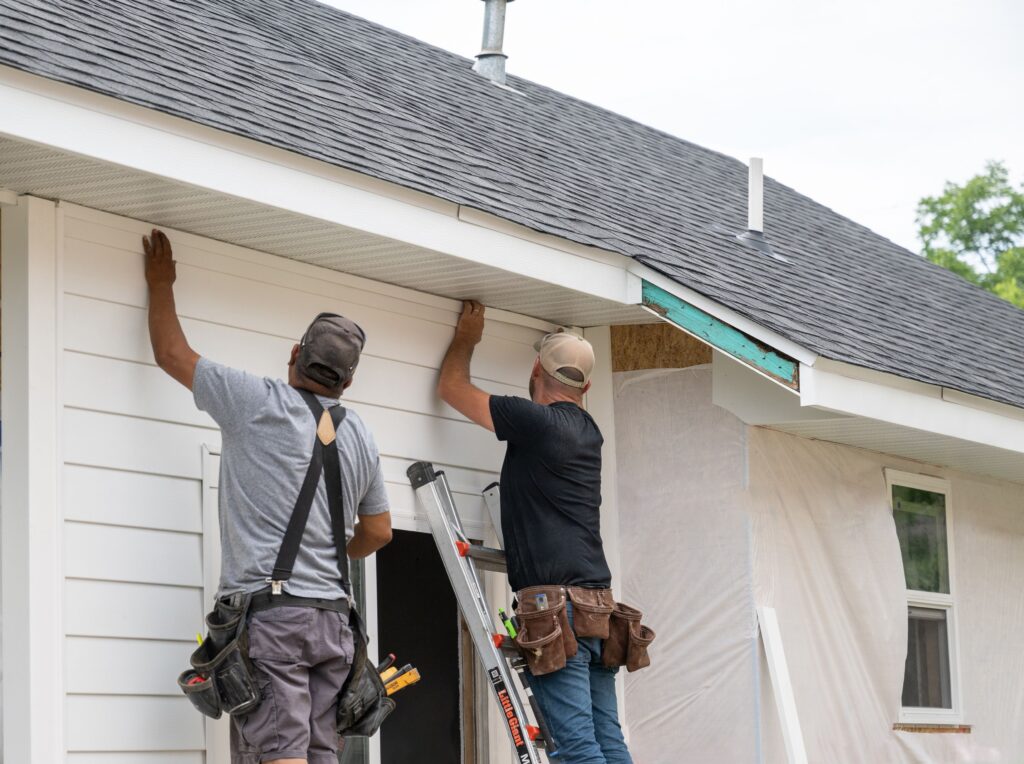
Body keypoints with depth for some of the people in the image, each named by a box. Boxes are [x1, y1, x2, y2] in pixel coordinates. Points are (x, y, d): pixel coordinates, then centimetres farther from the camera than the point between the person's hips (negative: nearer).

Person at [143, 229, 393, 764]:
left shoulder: (259, 402, -2)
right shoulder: (359, 435, 14)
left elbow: (170, 352, 8)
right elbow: (377, 532, 24)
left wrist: (161, 283, 24)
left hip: (267, 609, -6)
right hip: (332, 615, 6)